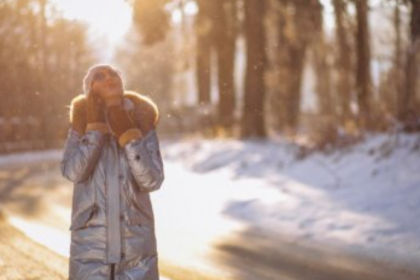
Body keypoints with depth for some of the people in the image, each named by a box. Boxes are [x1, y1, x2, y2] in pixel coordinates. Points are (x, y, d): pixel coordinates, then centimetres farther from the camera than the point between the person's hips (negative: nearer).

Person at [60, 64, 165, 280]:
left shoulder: (142, 123, 1)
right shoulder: (82, 124, 1)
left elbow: (153, 180, -10)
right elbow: (73, 171, -15)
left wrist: (129, 135, -15)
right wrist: (95, 127, -14)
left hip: (136, 242, 1)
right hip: (91, 243, -1)